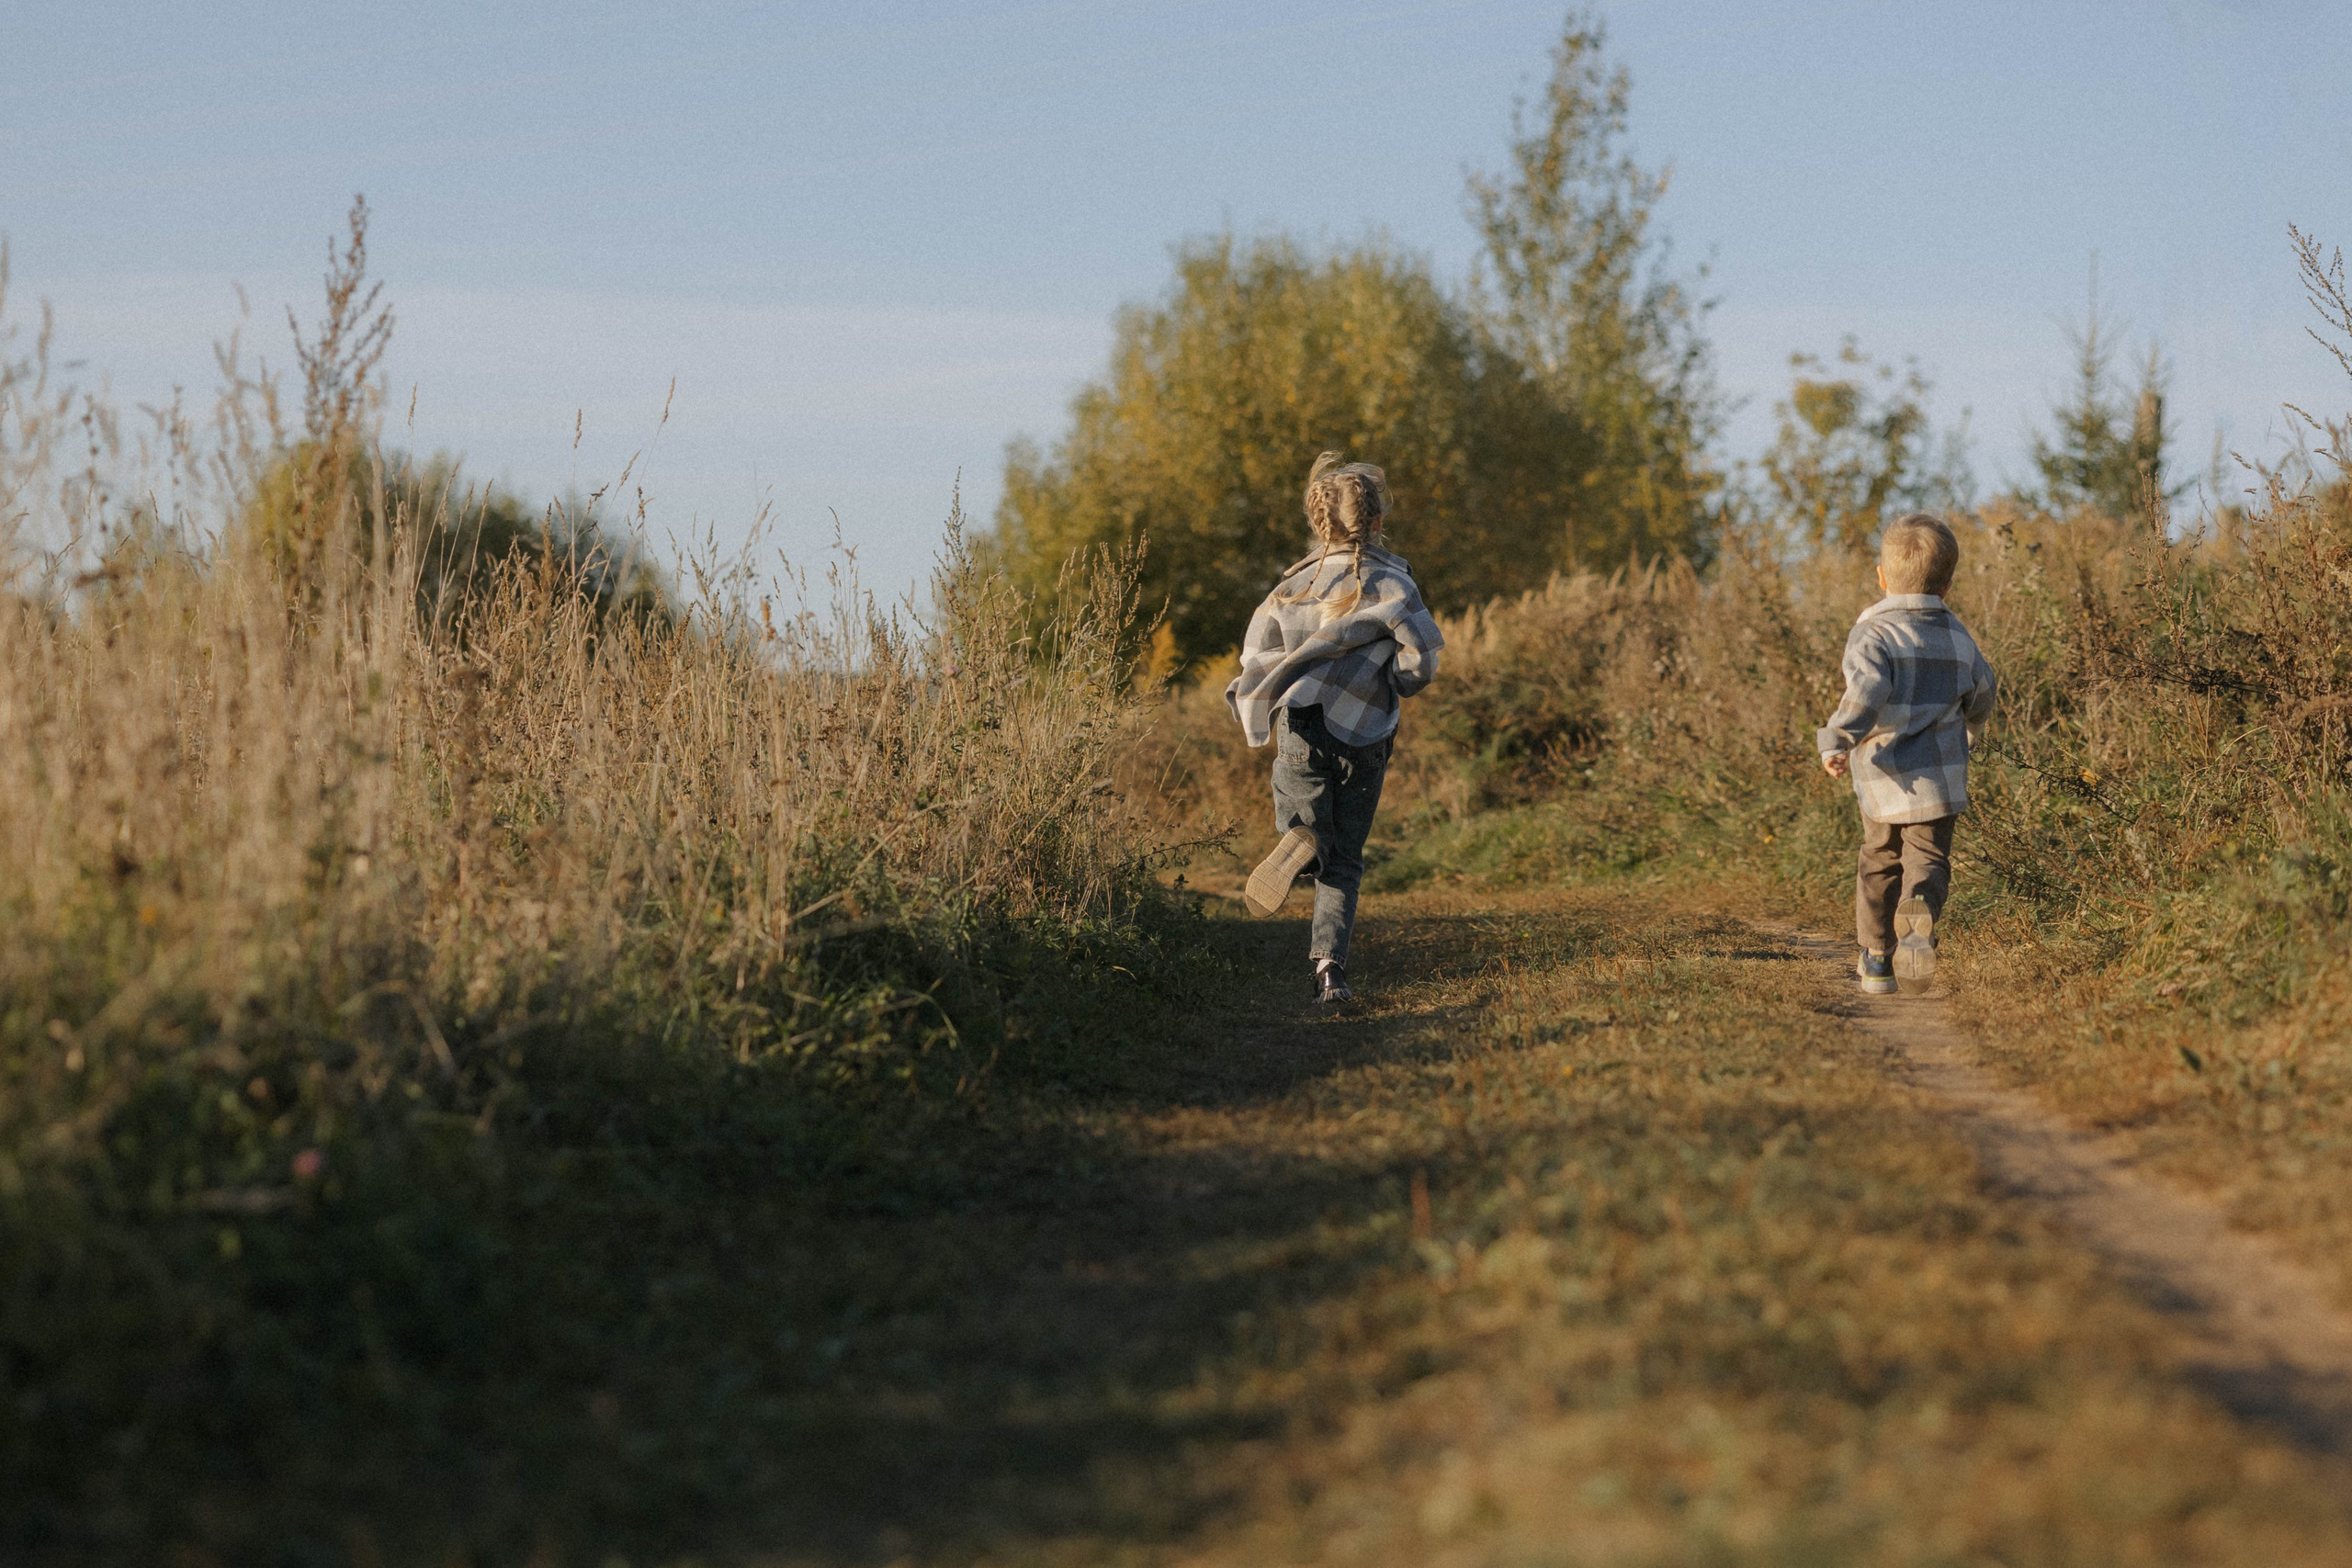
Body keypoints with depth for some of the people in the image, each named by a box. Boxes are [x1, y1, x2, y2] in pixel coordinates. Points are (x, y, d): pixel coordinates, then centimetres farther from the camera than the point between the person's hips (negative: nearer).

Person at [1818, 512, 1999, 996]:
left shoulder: (1873, 634, -10)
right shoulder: (1959, 639, 8)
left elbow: (1868, 689, -27)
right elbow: (1981, 694, 23)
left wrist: (1837, 740, -31)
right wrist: (1967, 728, 43)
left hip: (1886, 779, -2)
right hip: (1941, 779, 2)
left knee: (1879, 863, 15)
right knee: (1927, 861, 2)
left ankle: (1876, 956, 21)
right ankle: (1918, 924, -28)